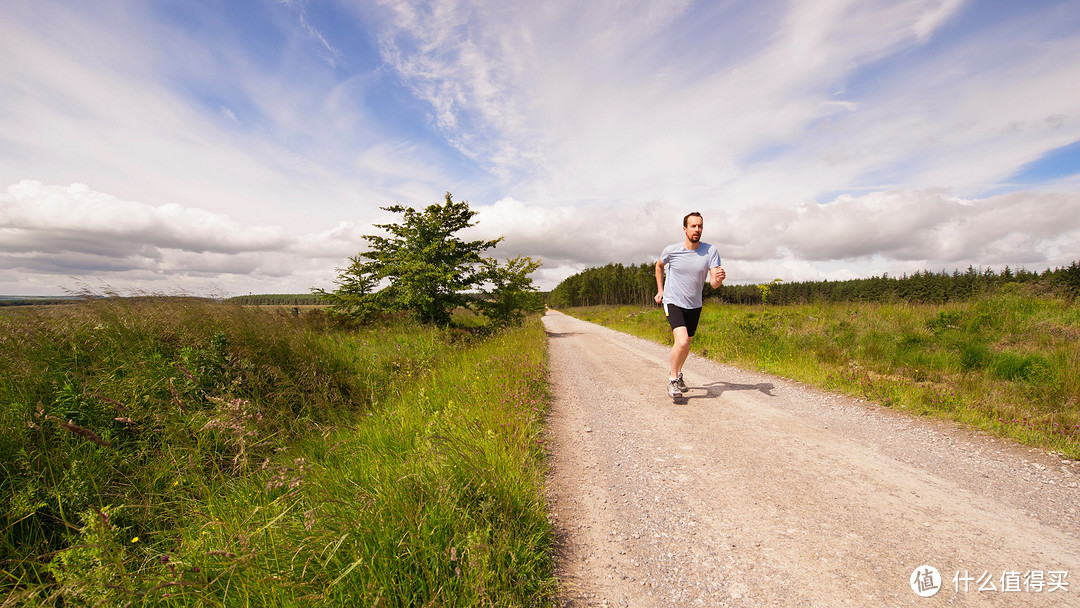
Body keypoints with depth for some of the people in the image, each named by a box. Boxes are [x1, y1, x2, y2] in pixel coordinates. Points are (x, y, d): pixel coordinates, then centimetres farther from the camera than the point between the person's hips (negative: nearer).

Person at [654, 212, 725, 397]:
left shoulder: (710, 251, -10)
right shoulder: (671, 250, -12)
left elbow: (713, 284, -16)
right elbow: (659, 265, 11)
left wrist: (719, 279, -40)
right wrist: (660, 290, 9)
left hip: (694, 305, 3)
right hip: (673, 302, -3)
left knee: (686, 343, 17)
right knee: (682, 342, -22)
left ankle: (678, 374, 43)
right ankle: (672, 379, 0)